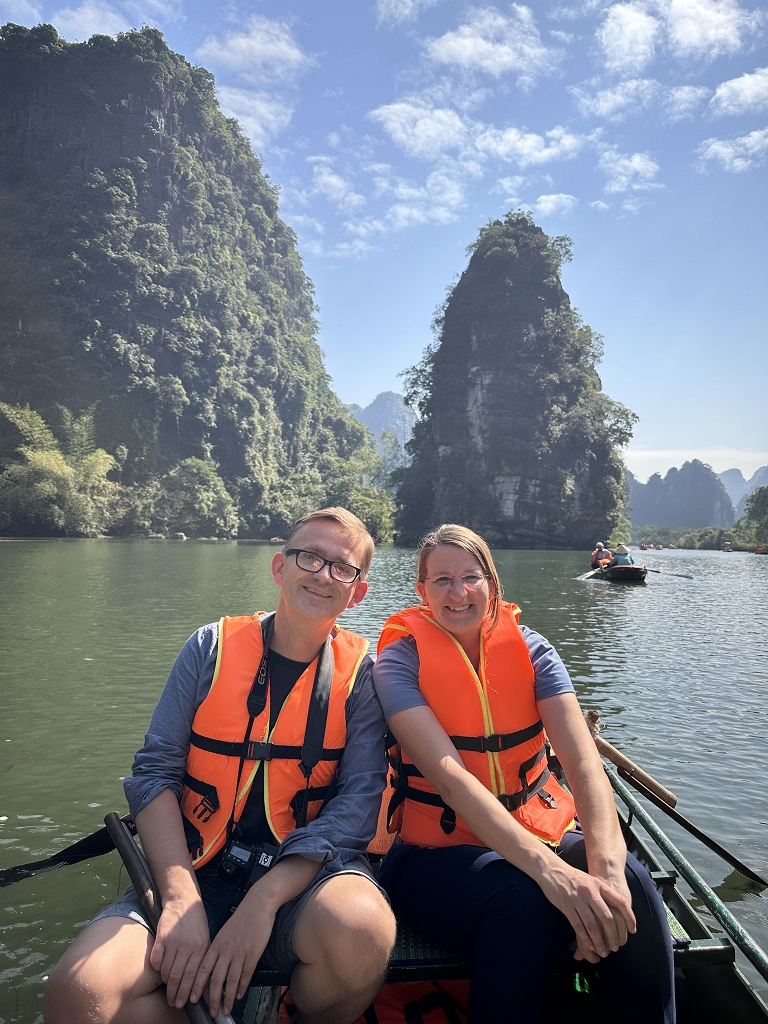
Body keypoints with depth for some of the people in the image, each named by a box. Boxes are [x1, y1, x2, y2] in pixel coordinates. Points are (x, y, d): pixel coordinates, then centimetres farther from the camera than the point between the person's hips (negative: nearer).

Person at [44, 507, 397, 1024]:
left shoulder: (361, 673, -3)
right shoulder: (213, 647, 0)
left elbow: (358, 800, -10)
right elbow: (156, 772, -2)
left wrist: (262, 902, -21)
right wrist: (182, 898, -15)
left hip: (305, 872, 0)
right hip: (198, 870, 1)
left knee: (362, 927, -33)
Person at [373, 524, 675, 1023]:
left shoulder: (530, 650, -1)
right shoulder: (400, 661, -9)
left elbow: (583, 760, -14)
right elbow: (448, 772, -23)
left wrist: (608, 865, -33)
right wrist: (548, 867, -36)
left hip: (541, 830, 3)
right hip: (437, 849, -3)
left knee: (631, 885, -25)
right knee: (523, 899, -34)